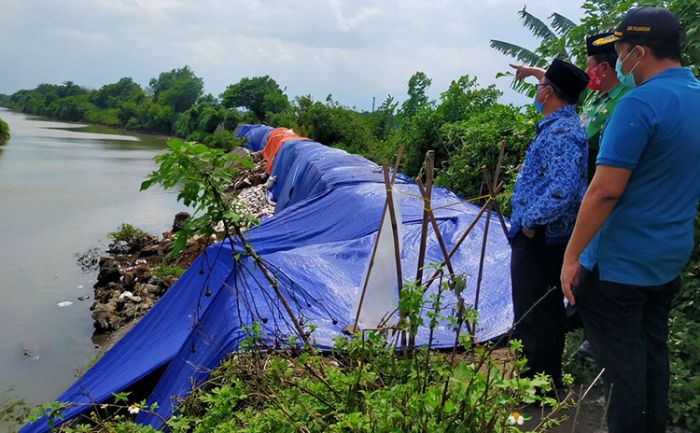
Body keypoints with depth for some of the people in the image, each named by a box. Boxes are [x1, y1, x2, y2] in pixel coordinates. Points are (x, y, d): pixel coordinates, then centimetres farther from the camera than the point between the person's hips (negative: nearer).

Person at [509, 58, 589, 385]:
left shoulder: (560, 133, -21)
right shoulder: (561, 126, 11)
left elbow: (563, 190, -32)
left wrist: (530, 220, -23)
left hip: (538, 238, -10)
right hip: (547, 236, 10)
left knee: (533, 317, 0)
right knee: (547, 310, 20)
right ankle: (548, 377, 33)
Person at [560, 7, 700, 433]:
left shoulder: (640, 104, -21)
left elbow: (605, 190, -24)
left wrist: (572, 256, -17)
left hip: (620, 262, -9)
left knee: (621, 361, 3)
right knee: (652, 353, 20)